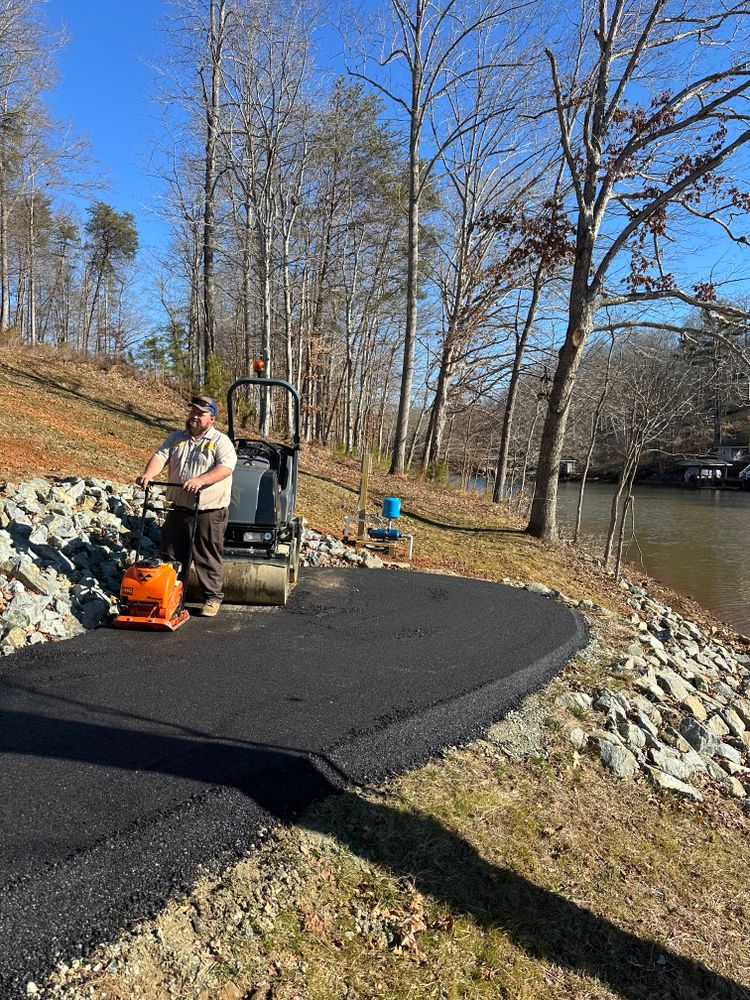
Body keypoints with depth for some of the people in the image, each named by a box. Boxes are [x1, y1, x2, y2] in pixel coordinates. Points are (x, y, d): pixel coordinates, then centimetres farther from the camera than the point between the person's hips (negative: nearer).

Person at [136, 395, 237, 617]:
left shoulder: (221, 441, -3)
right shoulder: (176, 438, 13)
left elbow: (226, 467, -19)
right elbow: (160, 456, 0)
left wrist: (200, 480, -32)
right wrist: (148, 474, -20)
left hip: (209, 511, -5)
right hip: (178, 509, 5)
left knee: (208, 557, 2)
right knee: (173, 555, 12)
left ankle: (213, 597, 16)